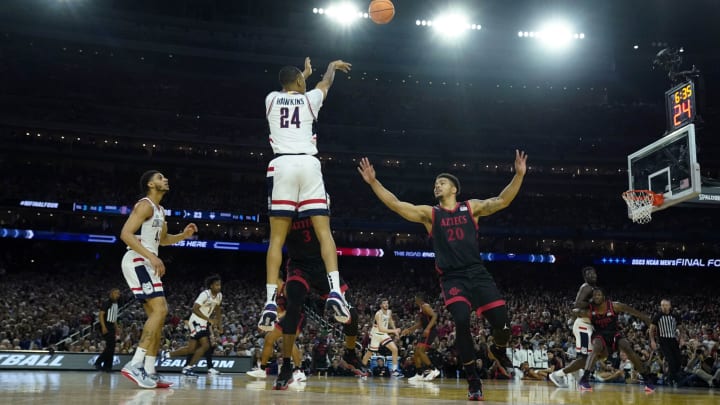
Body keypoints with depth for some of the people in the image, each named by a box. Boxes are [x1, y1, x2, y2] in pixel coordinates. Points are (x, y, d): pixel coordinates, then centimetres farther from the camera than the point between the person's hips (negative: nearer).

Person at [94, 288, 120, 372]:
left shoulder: (116, 304, 16)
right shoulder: (107, 303, -9)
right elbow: (101, 315, -16)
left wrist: (116, 329, 20)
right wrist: (103, 327, -24)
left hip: (111, 327, 9)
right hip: (106, 326, -9)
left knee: (111, 347, 7)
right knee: (110, 346, -14)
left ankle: (107, 366, 12)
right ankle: (98, 362, -5)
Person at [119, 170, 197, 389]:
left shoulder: (160, 210, 20)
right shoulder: (145, 205, -10)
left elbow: (162, 239, 33)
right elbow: (125, 234, -21)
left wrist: (183, 235, 15)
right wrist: (151, 256, -27)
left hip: (145, 263, 10)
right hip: (137, 261, -10)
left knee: (157, 313, 8)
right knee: (160, 310, -19)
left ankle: (149, 371, 8)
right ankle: (135, 365, -22)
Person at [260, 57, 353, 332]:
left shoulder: (271, 98, 18)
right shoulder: (309, 98, 15)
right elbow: (327, 82, 38)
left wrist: (303, 74, 61)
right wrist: (333, 65, 59)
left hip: (282, 165, 1)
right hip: (308, 164, -1)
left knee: (277, 237, 0)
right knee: (324, 231, -2)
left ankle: (270, 302, -8)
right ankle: (335, 292, -18)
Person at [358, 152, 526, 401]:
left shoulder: (472, 207, 9)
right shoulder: (429, 213, 8)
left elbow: (502, 201, -2)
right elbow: (396, 205, 0)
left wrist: (519, 175, -15)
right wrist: (373, 182, -9)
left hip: (478, 274, 1)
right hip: (452, 278, 0)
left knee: (502, 322, -8)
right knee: (462, 322, -22)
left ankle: (498, 350, 31)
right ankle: (473, 381, -5)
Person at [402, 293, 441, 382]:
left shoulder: (425, 306, -11)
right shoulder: (421, 309, 19)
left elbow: (434, 316, -25)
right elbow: (419, 324, 27)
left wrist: (428, 328, -33)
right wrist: (409, 330, 25)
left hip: (431, 331, -10)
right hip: (426, 332, 10)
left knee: (420, 350, -19)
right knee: (416, 352, 10)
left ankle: (433, 370, -16)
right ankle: (419, 374, 14)